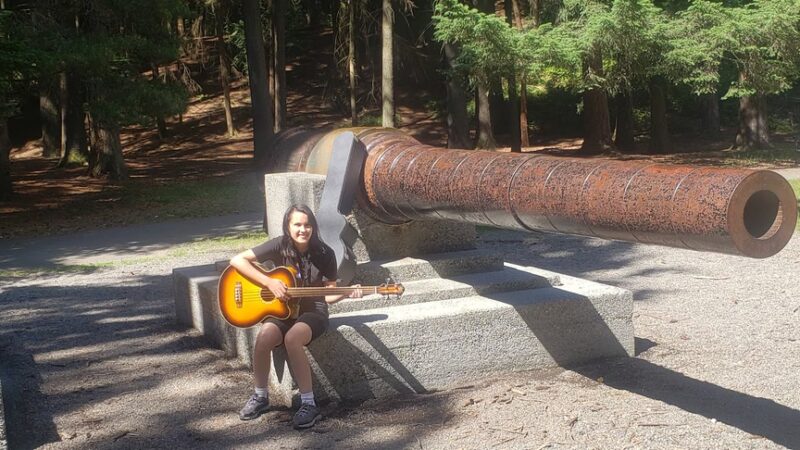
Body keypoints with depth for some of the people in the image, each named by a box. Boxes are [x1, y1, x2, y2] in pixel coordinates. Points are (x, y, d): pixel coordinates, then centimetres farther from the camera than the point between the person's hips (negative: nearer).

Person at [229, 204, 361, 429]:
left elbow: (328, 294, 2)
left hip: (313, 311, -2)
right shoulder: (279, 246, -6)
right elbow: (237, 260, -10)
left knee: (292, 339, -35)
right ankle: (260, 396, -4)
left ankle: (309, 404, -23)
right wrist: (269, 283, -16)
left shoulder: (324, 254, -5)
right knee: (264, 337, -30)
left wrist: (346, 293, -20)